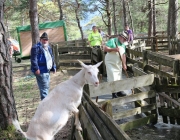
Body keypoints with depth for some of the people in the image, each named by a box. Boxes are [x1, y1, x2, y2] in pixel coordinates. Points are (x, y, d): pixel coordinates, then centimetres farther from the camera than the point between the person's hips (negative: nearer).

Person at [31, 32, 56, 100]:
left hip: (47, 70, 10)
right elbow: (33, 59, -18)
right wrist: (36, 69, -24)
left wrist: (53, 67, 20)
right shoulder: (36, 47, -11)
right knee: (44, 87, -10)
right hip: (41, 71, -9)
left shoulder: (48, 47, 18)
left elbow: (52, 58, 25)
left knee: (46, 87, 18)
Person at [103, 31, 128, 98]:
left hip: (118, 63, 7)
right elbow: (105, 48, -20)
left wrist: (124, 64, 3)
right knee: (112, 78, -8)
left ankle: (118, 92, 24)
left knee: (118, 78, 12)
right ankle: (113, 93, -1)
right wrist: (114, 49, -28)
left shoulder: (123, 45, 8)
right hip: (110, 63, -7)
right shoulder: (112, 41, -13)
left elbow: (123, 55, 10)